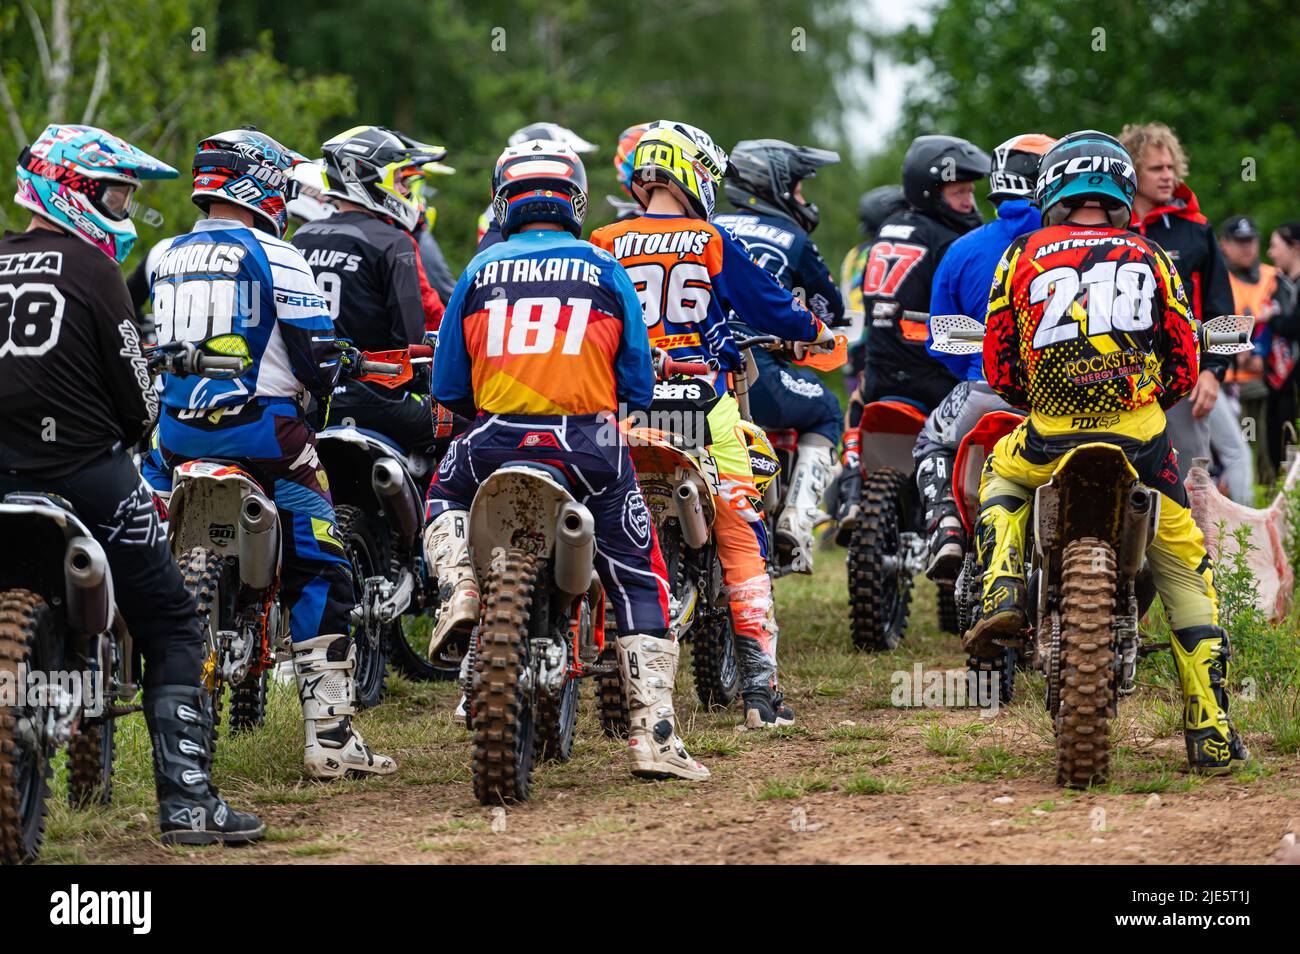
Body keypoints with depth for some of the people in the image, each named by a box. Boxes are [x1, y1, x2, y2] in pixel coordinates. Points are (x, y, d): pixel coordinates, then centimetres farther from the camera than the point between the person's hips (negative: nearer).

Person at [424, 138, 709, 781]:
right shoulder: (605, 271, 7)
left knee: (444, 495, 35)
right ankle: (653, 736, -2)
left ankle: (459, 583, 4)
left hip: (495, 439, 1)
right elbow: (638, 381, 9)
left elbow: (447, 385, 12)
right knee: (639, 582, 8)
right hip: (589, 447, -1)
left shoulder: (481, 271, 9)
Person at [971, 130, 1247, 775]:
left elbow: (998, 369, 12)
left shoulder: (1023, 257, 12)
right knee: (1185, 571, 12)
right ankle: (1211, 732, 5)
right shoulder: (1149, 259, 14)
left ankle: (1002, 594, 10)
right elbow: (1184, 365, 13)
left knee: (999, 475, 34)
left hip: (1050, 441, 0)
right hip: (1141, 444, 0)